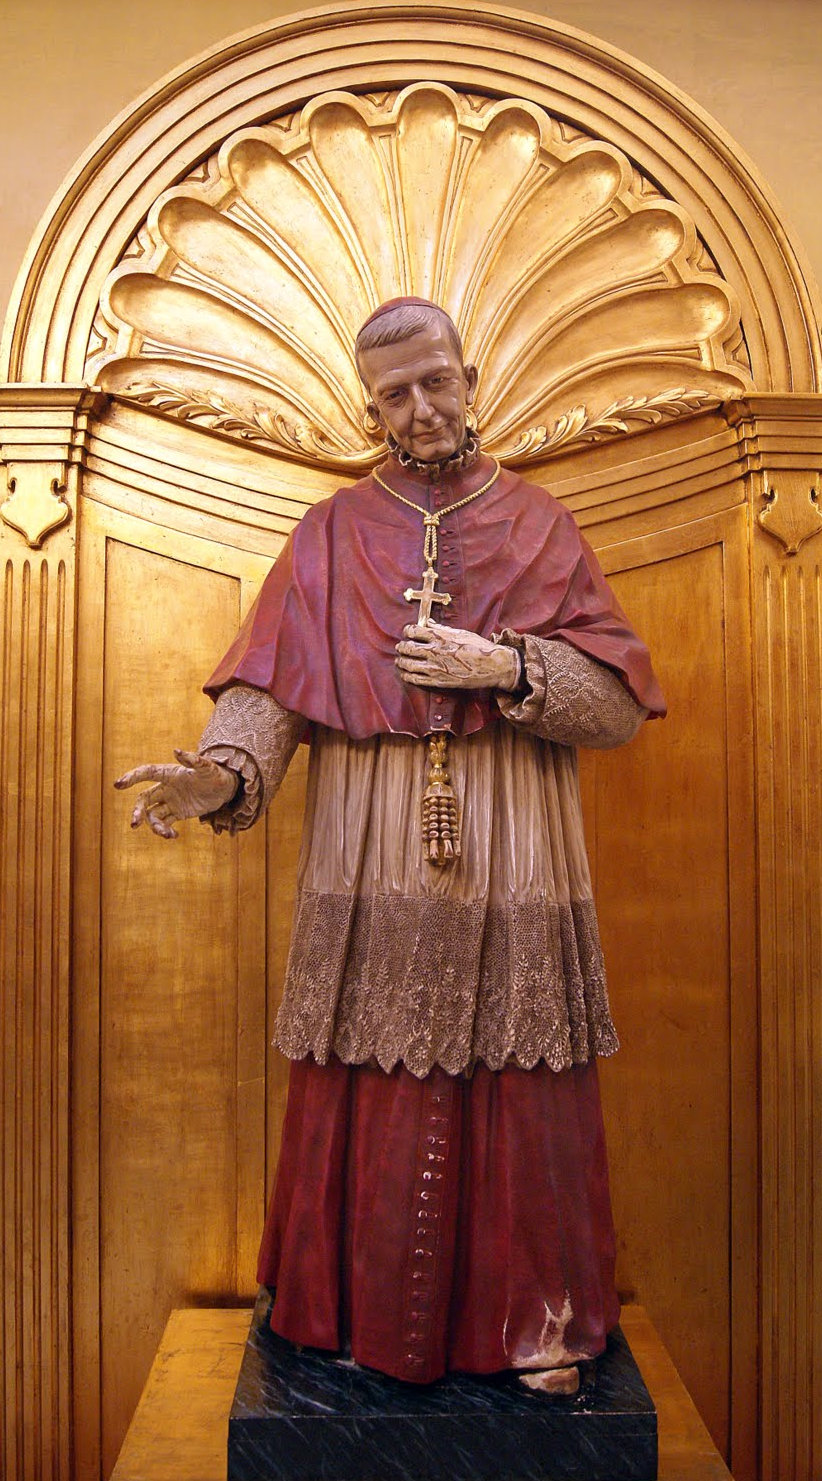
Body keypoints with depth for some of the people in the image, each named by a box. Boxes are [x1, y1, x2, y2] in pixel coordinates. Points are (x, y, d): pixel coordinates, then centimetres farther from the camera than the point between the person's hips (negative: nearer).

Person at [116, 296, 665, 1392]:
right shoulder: (334, 534, 9)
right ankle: (365, 1317, 27)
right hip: (373, 872, 0)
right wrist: (226, 770, -21)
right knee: (375, 1092, 6)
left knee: (522, 1097, 4)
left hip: (514, 874, 1)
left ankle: (537, 1319, 25)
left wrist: (505, 667, -13)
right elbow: (272, 685, -2)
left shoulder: (540, 525, 10)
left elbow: (622, 703, 2)